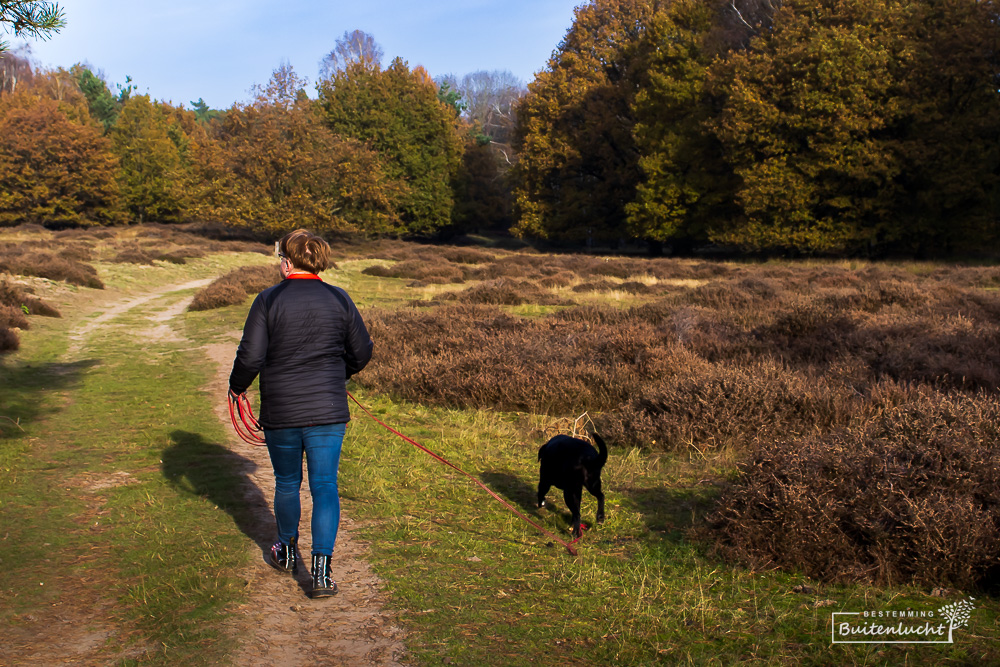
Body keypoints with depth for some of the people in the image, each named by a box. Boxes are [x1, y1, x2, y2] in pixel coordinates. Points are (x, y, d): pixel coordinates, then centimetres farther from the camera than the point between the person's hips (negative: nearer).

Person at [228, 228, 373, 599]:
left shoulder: (268, 300, -7)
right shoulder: (339, 299, 0)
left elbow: (251, 355, -10)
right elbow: (362, 352, 6)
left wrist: (236, 386, 10)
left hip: (280, 413, 0)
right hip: (328, 412, 1)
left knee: (286, 483, 19)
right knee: (324, 486, 4)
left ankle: (288, 551, 39)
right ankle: (321, 571, -3)